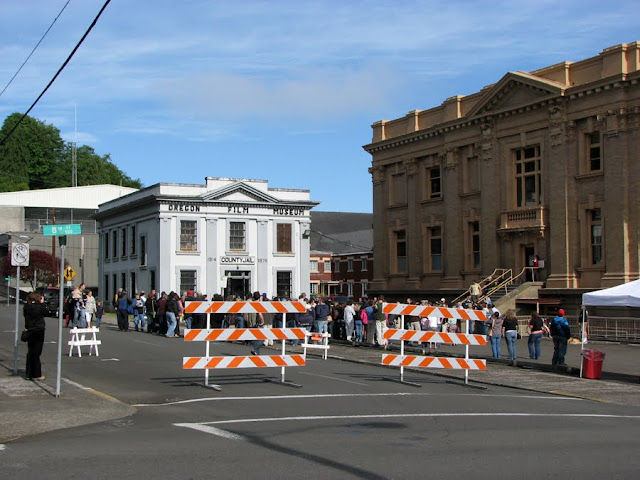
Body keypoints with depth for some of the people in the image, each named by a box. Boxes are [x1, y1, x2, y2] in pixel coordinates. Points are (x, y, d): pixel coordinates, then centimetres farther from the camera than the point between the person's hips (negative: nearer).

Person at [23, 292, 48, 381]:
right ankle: (36, 375, 4)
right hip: (38, 331, -5)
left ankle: (29, 373, 22)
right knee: (36, 353, 1)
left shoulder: (26, 307, -4)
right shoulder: (39, 307, -17)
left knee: (30, 352, 16)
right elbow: (45, 313, -1)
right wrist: (42, 303, 5)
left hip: (30, 332, 5)